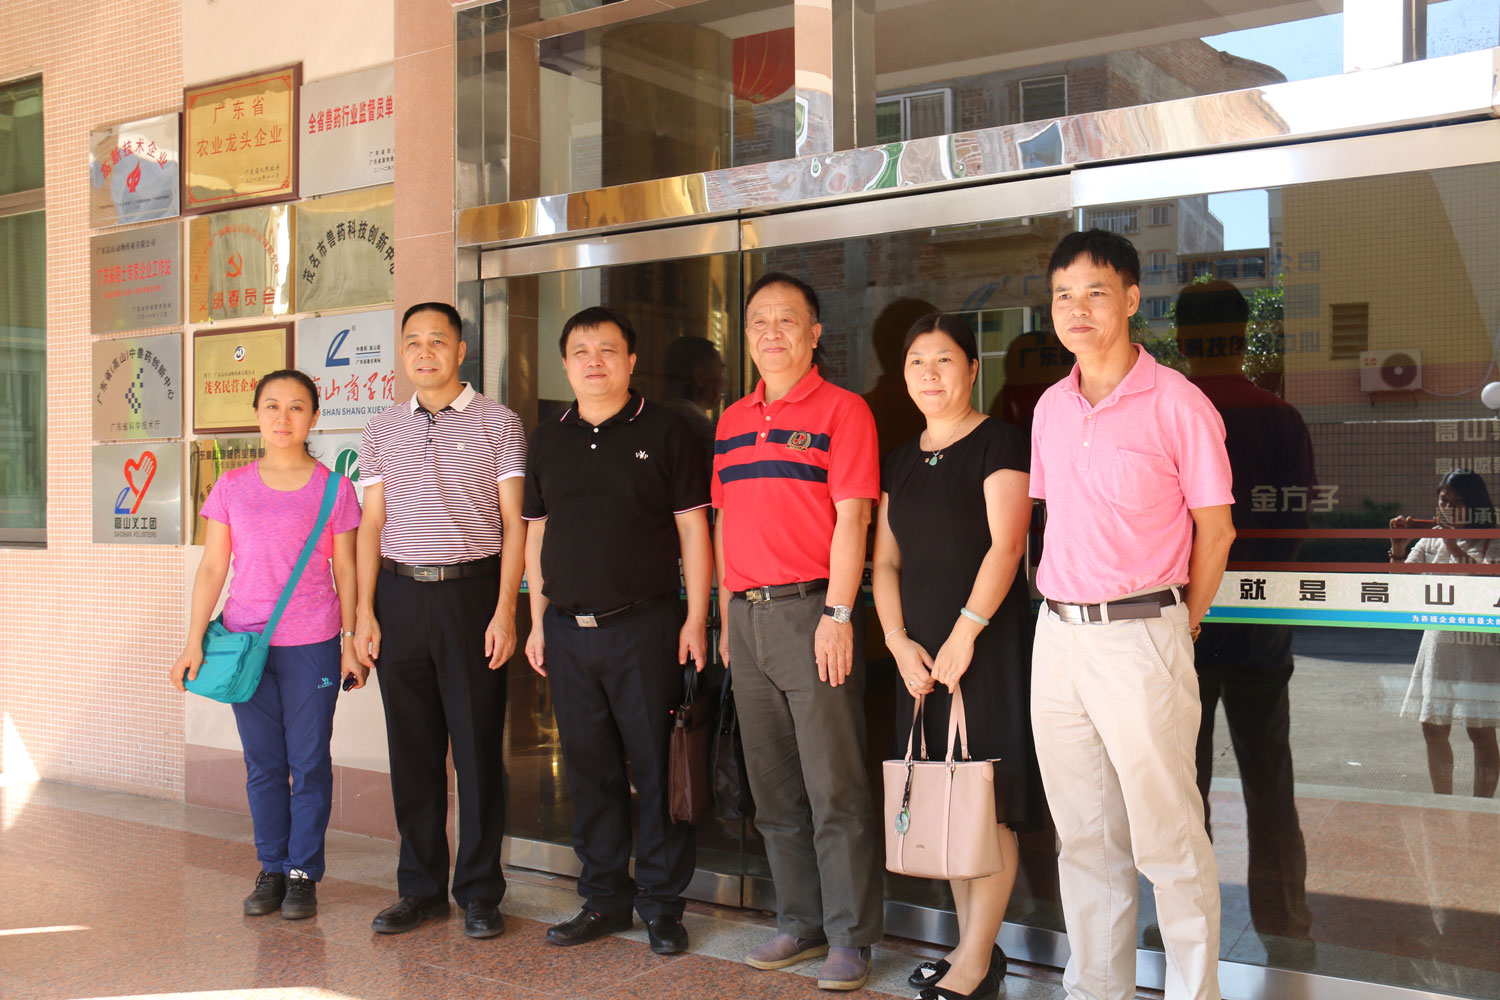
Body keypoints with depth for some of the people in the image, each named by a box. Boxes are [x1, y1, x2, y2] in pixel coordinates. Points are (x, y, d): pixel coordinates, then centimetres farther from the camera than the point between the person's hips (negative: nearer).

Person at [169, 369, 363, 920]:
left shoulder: (332, 488, 1)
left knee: (309, 761, 3)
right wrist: (193, 641, 1)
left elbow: (345, 571, 3)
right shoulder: (232, 487, 6)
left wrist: (350, 642, 0)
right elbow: (212, 568, 6)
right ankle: (271, 868, 21)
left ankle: (303, 871, 15)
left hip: (312, 645, -2)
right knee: (263, 763, 9)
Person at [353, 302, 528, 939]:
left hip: (471, 590, -3)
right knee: (412, 749, 8)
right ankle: (420, 888, 20)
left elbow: (514, 522, -1)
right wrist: (365, 611, 5)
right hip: (400, 596, 3)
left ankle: (480, 892, 12)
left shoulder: (497, 424, 2)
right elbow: (372, 525, 13)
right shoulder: (381, 432, 13)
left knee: (478, 747, 0)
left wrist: (504, 610, -10)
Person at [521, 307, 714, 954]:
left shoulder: (664, 432, 0)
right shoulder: (548, 440, 14)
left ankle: (662, 903, 13)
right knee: (589, 767, 11)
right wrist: (537, 621, 11)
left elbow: (693, 531, -2)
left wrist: (695, 620, -8)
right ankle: (604, 898, 23)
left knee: (656, 766, 0)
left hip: (644, 626, -4)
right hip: (567, 629, 5)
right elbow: (537, 535, 17)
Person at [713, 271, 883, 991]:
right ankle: (800, 923, 24)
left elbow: (851, 520, -9)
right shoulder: (732, 421, 17)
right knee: (773, 790, 12)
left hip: (813, 611, -6)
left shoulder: (841, 410, -2)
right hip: (748, 616, 6)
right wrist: (726, 617, 14)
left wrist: (837, 615, -16)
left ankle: (850, 938, 8)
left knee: (835, 789, -2)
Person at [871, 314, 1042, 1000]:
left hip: (987, 644, -6)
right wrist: (899, 641, 0)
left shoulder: (998, 442, -4)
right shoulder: (901, 460, 15)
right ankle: (970, 943, 21)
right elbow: (886, 561, 13)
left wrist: (964, 634, -17)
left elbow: (1006, 543, -13)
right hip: (921, 652, 6)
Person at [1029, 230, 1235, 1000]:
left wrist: (1180, 625, 4)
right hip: (1057, 638, 6)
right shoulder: (1050, 408, 10)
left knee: (1168, 840, 0)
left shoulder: (1177, 403, -7)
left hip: (1140, 636, -6)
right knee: (1083, 836, 14)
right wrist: (1062, 607, 12)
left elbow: (1215, 530, -2)